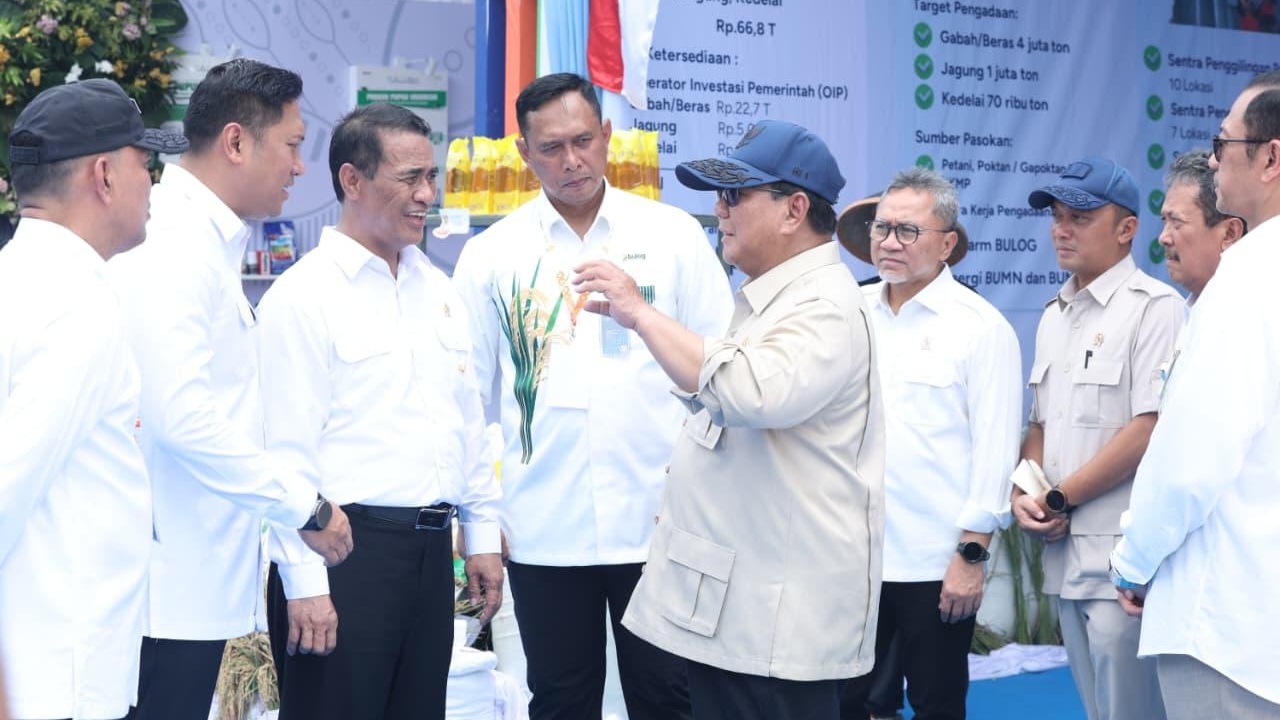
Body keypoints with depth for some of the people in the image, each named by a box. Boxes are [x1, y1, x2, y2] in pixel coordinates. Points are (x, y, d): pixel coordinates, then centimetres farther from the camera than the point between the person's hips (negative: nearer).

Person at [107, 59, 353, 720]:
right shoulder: (173, 246, -15)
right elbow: (183, 419, -24)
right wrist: (304, 507, -16)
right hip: (171, 590, -9)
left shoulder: (208, 242, 16)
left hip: (201, 583, 10)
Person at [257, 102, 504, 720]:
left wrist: (482, 534, 16)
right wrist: (304, 582, -16)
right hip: (344, 549, -7)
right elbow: (288, 449, -13)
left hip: (430, 547, 7)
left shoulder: (437, 289, 14)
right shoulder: (304, 294, -9)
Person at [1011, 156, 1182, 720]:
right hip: (1063, 552, 8)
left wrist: (1057, 499, -11)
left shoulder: (1153, 308, -10)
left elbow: (1150, 430, -17)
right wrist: (1023, 495, 2)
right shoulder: (1054, 316, 16)